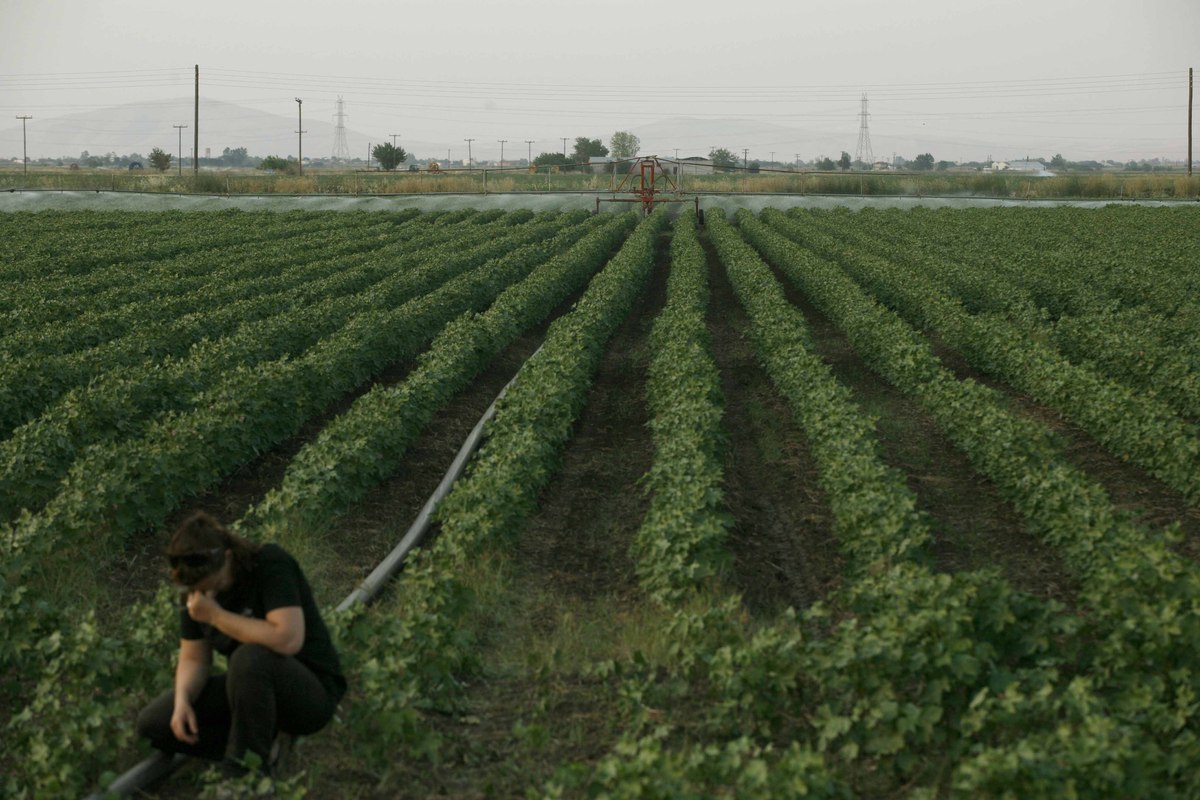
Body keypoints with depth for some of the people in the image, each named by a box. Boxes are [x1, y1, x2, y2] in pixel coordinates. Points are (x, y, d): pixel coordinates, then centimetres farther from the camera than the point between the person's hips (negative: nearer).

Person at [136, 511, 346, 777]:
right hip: (250, 688, 7)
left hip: (313, 691, -7)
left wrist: (216, 615, -29)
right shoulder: (197, 589, -3)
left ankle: (250, 771, -21)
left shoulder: (271, 564, -22)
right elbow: (194, 659, 2)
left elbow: (288, 639, -35)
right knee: (152, 723, -8)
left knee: (251, 657, -38)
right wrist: (182, 699, -19)